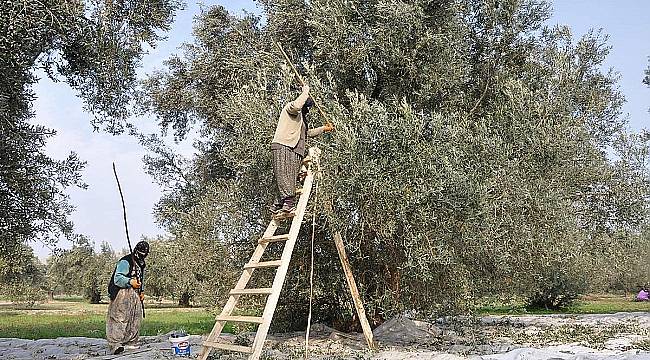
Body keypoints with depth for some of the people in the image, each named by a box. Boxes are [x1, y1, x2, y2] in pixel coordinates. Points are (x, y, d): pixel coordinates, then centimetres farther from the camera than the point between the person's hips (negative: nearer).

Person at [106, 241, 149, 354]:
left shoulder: (141, 264, 19)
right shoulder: (125, 262, -10)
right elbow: (117, 279, -18)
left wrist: (142, 291, 16)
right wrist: (130, 282, -34)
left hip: (135, 294, 9)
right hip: (123, 293, -9)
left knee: (135, 319, 9)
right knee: (120, 318, -17)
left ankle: (130, 342, 19)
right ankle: (115, 344, -23)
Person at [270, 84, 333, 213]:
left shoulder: (302, 118, 35)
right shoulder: (290, 108, 6)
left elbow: (308, 133, 49)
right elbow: (296, 105, -19)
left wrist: (324, 129, 49)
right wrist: (305, 92, -6)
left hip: (295, 151, 10)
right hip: (283, 146, -10)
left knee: (291, 178, -2)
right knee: (284, 175, -20)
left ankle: (277, 205, -3)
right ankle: (289, 202, -33)